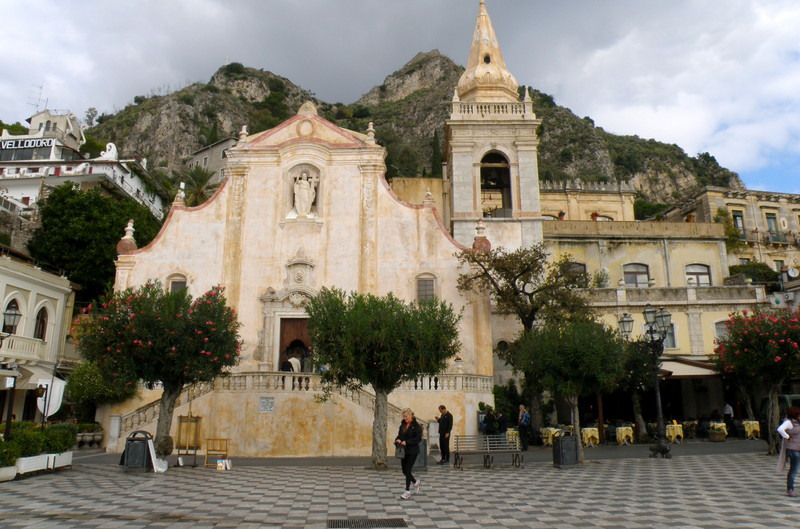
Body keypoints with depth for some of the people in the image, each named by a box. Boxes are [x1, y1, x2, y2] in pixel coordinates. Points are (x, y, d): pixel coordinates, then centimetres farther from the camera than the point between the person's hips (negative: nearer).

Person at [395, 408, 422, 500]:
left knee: (407, 470, -8)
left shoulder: (416, 426, -11)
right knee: (404, 471, 10)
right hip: (404, 450, 7)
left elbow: (418, 439, -17)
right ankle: (416, 482, 35)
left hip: (413, 451, -7)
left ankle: (407, 491, 3)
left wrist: (407, 442, -23)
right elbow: (399, 435, 16)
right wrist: (397, 440, -7)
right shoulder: (402, 425, 9)